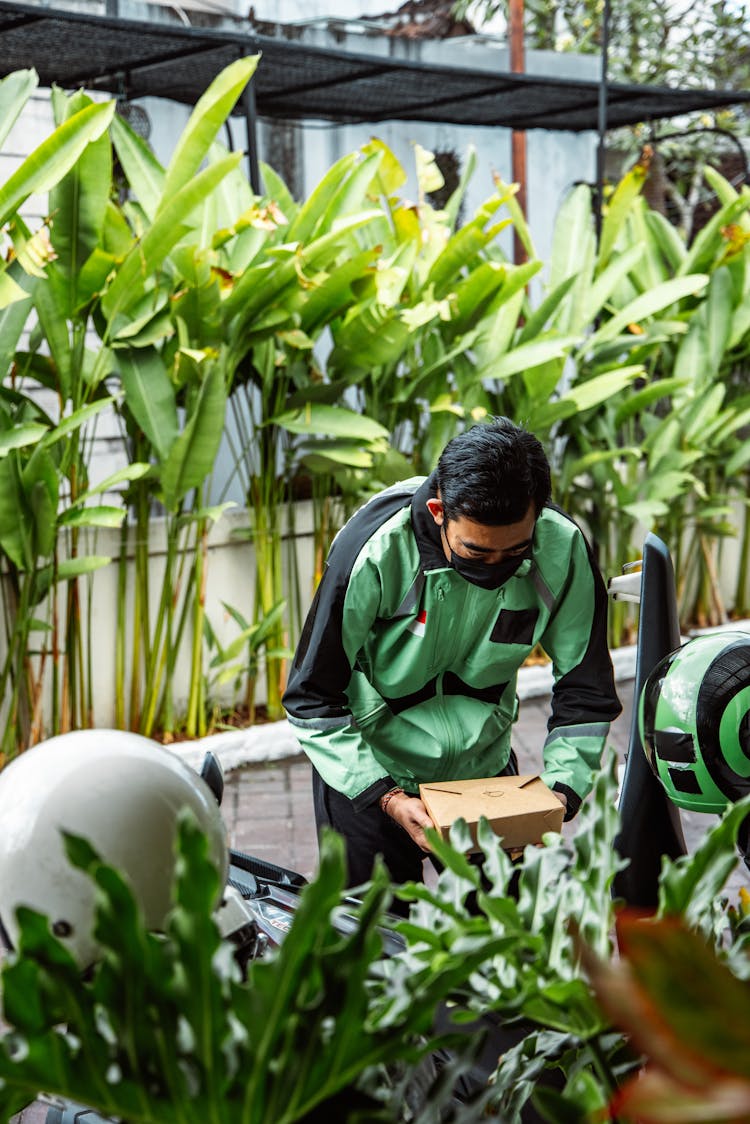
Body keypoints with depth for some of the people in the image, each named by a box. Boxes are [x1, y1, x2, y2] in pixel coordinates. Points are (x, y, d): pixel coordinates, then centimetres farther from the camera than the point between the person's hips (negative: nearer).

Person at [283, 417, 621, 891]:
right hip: (366, 774, -2)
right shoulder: (375, 550, -27)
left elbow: (585, 691, -4)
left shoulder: (562, 547, -17)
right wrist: (386, 797, -26)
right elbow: (312, 699, -18)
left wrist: (560, 792, -17)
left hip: (485, 770, 3)